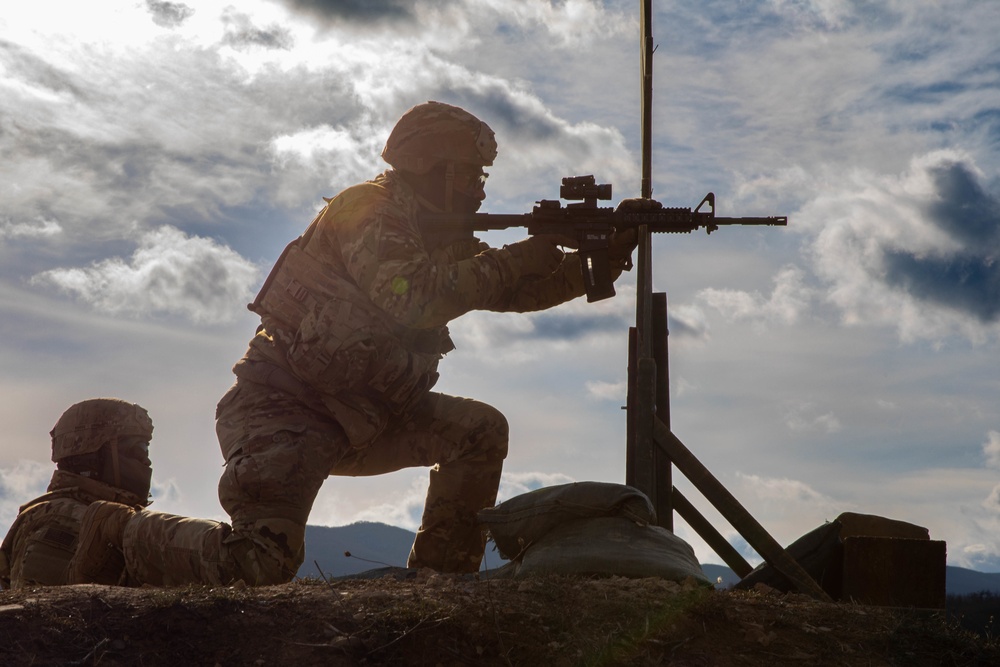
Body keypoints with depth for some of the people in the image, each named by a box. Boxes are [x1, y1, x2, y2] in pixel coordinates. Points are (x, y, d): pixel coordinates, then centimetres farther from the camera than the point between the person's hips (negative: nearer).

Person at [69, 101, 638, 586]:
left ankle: (441, 579, 5)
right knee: (261, 566, -19)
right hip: (283, 407, -9)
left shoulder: (442, 236, 13)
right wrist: (512, 261, -25)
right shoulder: (369, 211, -14)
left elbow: (516, 290, 13)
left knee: (479, 430, -2)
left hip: (357, 418, 9)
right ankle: (122, 530, 4)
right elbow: (412, 298, -29)